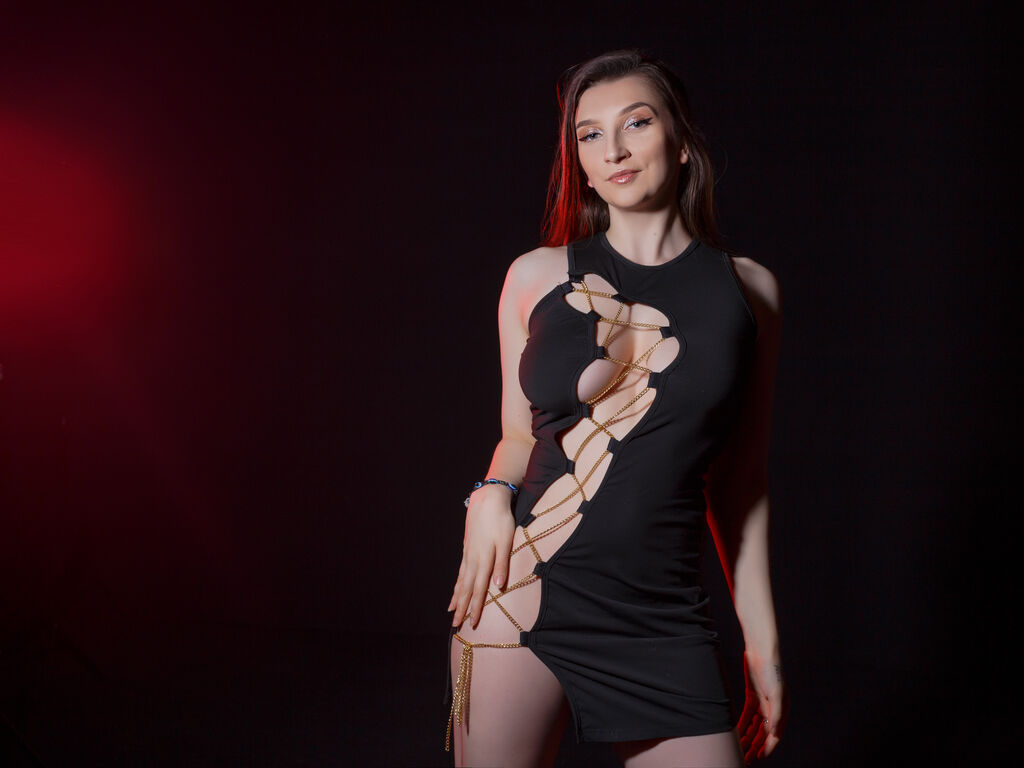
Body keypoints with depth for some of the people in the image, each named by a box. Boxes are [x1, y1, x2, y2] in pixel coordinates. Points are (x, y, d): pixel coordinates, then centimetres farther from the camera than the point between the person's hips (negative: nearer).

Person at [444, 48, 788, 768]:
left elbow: (741, 478, 9)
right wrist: (492, 493, -7)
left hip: (663, 621, 0)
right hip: (522, 595, 0)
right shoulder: (537, 276, 6)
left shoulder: (749, 289, 6)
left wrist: (762, 641, 10)